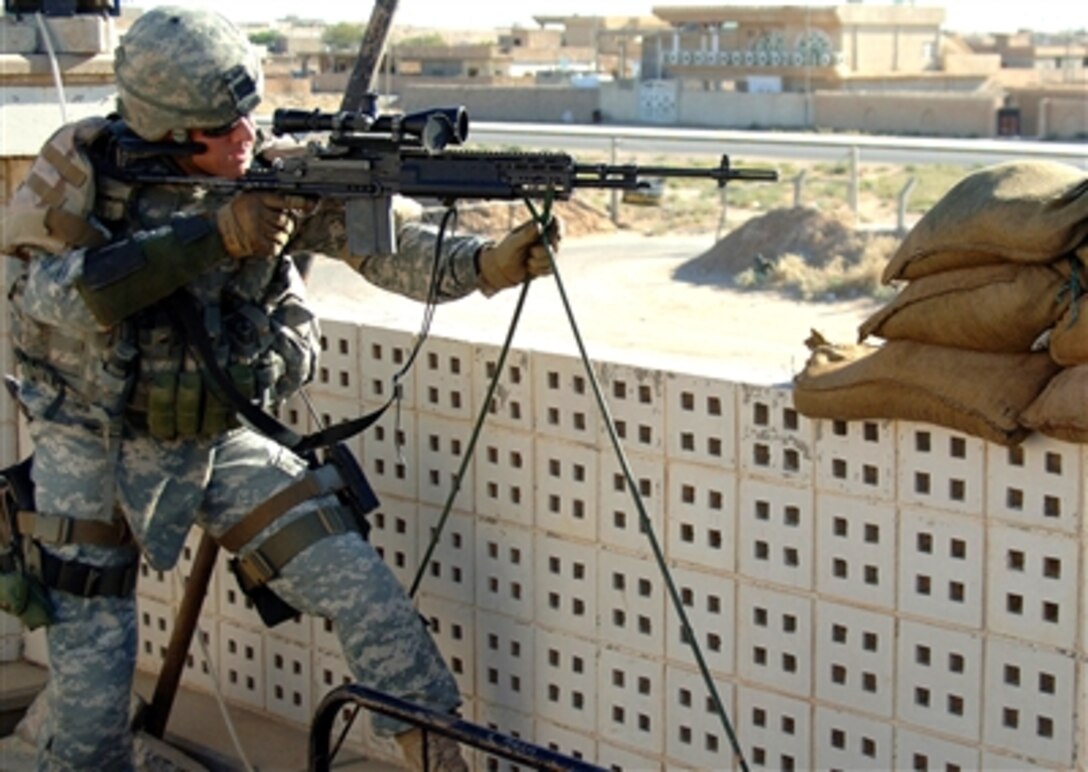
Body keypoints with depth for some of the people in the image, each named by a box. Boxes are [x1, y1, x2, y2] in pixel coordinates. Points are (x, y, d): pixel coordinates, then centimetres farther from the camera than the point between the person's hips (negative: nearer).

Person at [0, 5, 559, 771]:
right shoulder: (84, 166, -16)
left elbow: (382, 242, -20)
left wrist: (487, 263, -39)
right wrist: (214, 235, -34)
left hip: (225, 440, 2)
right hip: (95, 447, -2)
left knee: (368, 595, -5)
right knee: (91, 666, 0)